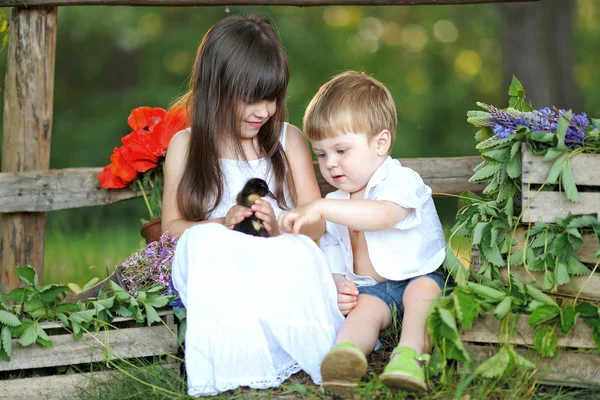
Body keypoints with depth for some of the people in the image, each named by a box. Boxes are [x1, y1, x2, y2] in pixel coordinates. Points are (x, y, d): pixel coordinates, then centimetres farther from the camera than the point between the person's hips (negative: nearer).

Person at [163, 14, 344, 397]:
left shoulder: (289, 140, 11)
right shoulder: (187, 146, 10)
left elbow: (317, 222, 6)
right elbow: (172, 226, 5)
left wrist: (281, 230, -17)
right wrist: (222, 224, -15)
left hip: (280, 264, 0)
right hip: (214, 267, 0)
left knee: (299, 251, -34)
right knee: (204, 241, -33)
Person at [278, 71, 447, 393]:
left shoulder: (401, 181, -9)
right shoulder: (336, 206, 14)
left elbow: (383, 215, -33)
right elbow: (331, 258, 17)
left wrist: (321, 208, -39)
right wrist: (337, 285, -9)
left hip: (418, 277, -2)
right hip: (368, 289, 3)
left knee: (422, 289, -35)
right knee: (365, 309, -30)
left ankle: (409, 353, -53)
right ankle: (345, 352, -61)